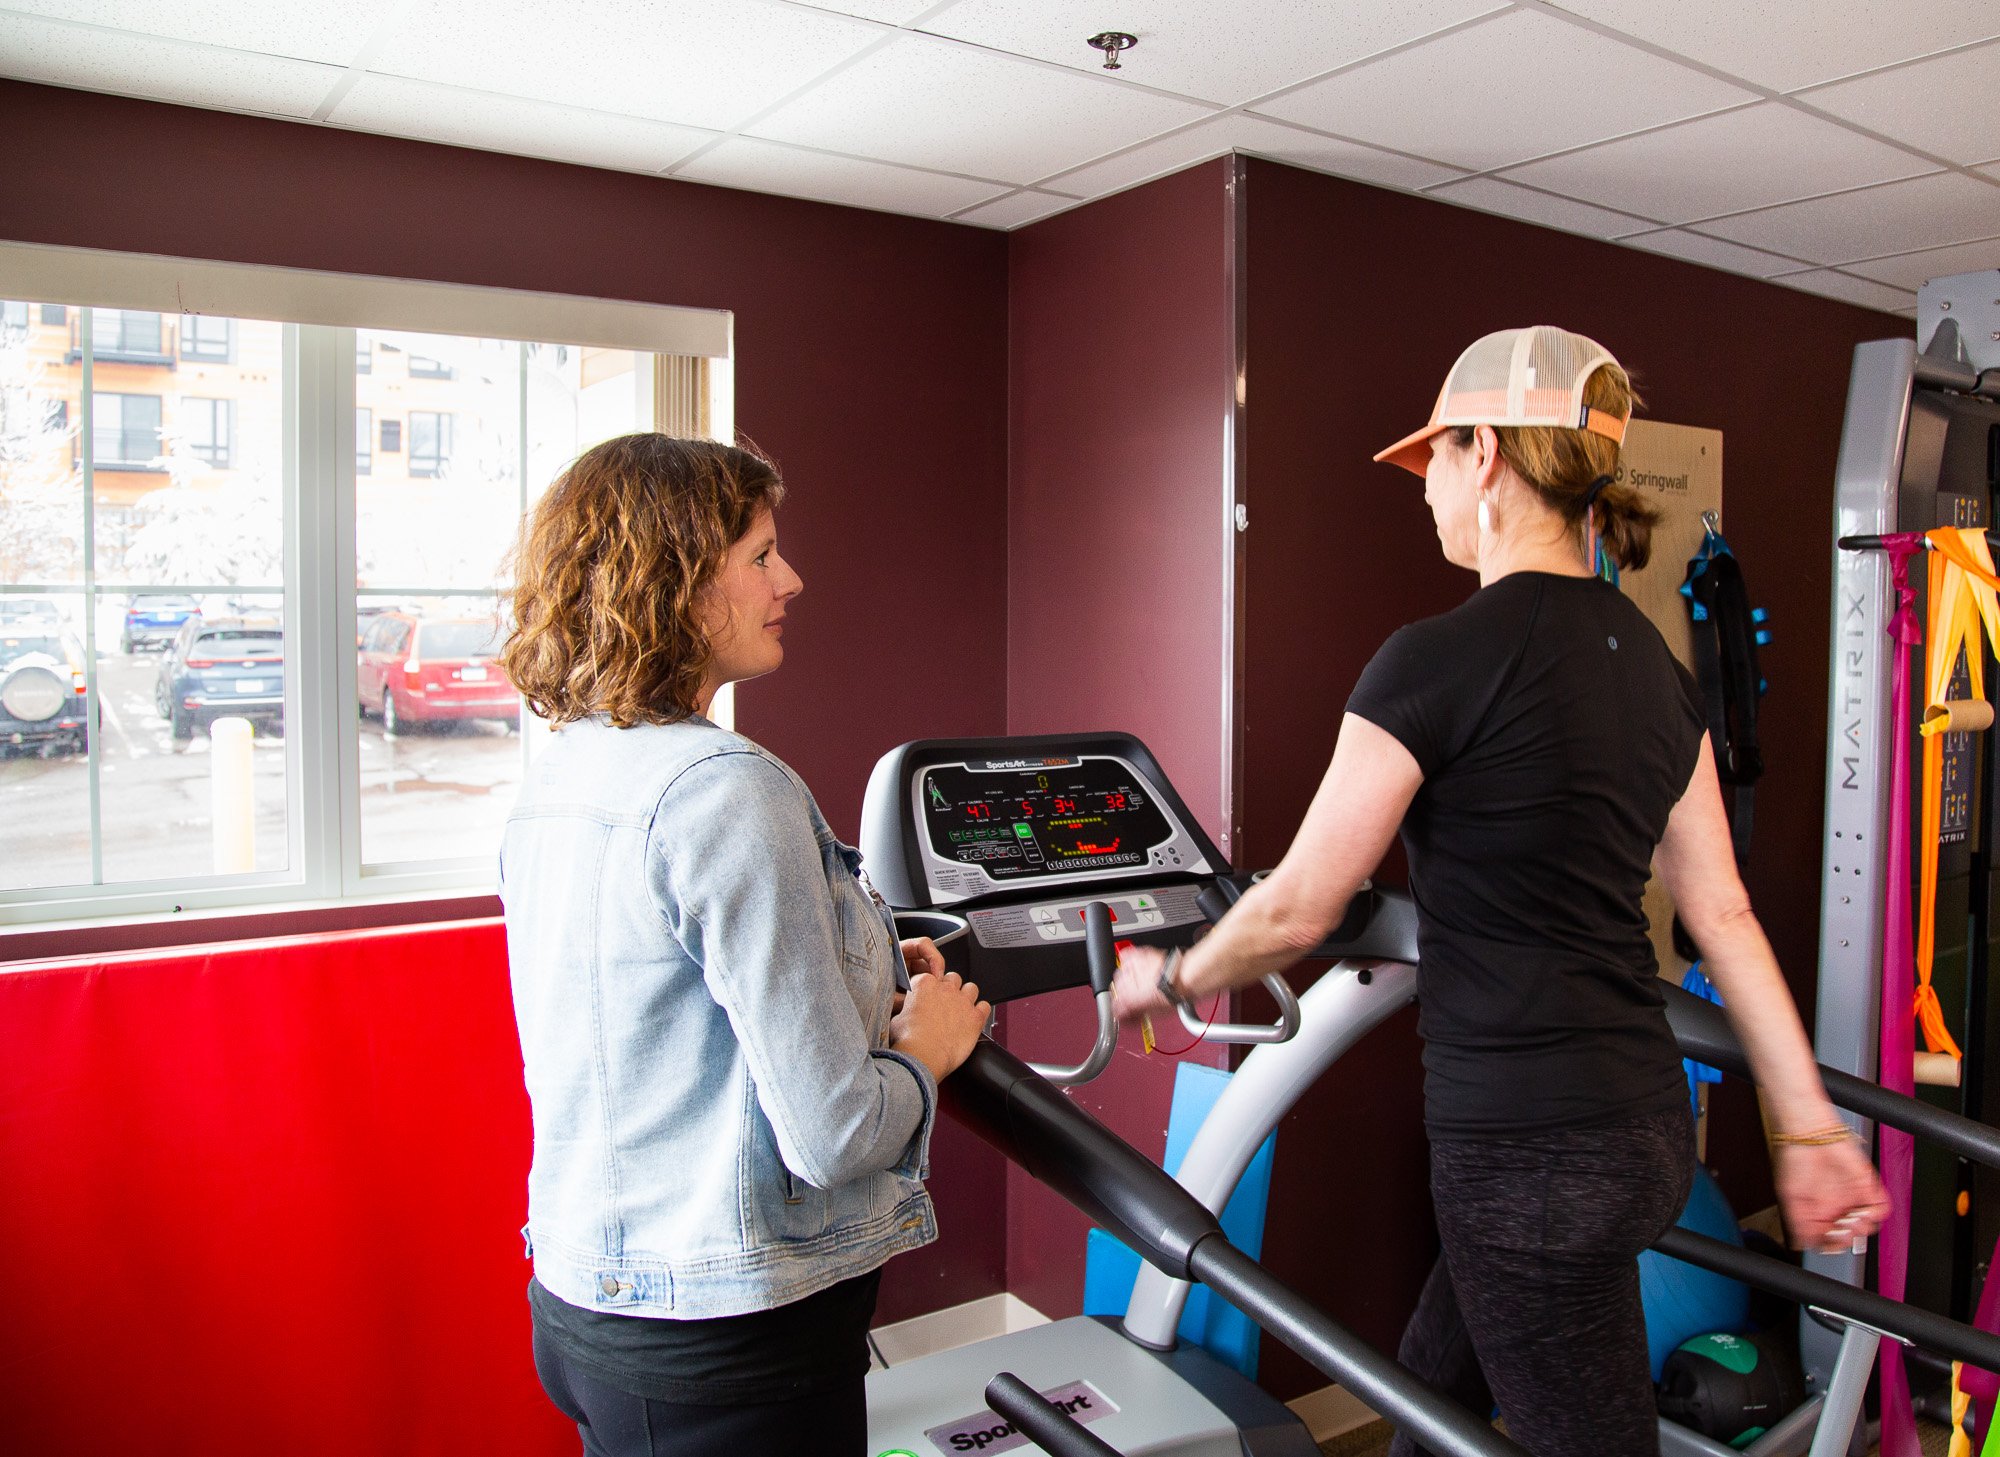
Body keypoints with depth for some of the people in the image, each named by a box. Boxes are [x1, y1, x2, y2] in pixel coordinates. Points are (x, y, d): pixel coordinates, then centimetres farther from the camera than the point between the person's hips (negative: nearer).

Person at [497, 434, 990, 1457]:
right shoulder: (729, 793, -24)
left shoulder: (556, 776, 4)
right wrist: (927, 1048, -4)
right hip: (727, 1347, -9)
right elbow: (831, 1135, -24)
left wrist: (857, 980, 10)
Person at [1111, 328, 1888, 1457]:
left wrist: (1167, 981, 5)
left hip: (1535, 1154, -9)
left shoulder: (1440, 662, -18)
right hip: (1649, 1120, 9)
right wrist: (1807, 1124, 13)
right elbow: (1724, 914, 8)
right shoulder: (1654, 665, 6)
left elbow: (1298, 911, -12)